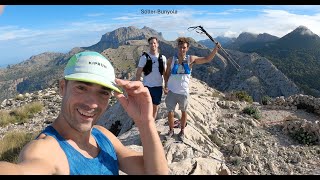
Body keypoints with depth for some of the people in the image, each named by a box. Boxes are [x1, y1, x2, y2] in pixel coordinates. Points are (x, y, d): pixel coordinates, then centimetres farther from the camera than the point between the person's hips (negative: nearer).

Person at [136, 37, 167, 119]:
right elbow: (138, 73, -6)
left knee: (155, 107, 15)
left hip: (158, 86, 3)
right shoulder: (144, 57, -5)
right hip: (147, 86, -3)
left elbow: (165, 73, 10)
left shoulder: (163, 58, 4)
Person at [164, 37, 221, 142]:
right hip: (171, 91, 0)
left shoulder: (191, 59, -3)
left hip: (183, 92, 0)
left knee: (183, 111, 14)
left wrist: (216, 49, -9)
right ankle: (171, 130, 29)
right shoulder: (171, 60, -3)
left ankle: (182, 131, 34)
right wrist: (166, 86, -7)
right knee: (170, 112, 5)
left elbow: (207, 59, 2)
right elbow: (167, 74, 5)